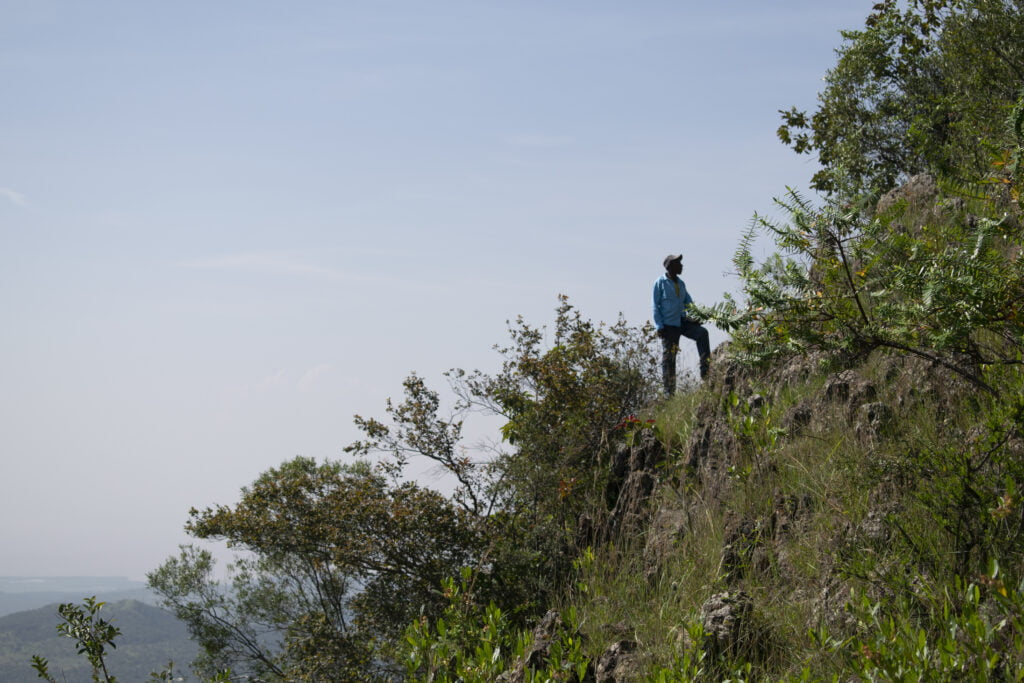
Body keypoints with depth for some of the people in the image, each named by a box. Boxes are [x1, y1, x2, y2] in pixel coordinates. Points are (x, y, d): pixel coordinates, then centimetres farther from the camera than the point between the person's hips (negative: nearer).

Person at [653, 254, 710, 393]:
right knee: (668, 357, -3)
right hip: (669, 326, -5)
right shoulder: (660, 283, -3)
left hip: (682, 322, 5)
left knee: (702, 332, -20)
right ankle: (669, 391, 3)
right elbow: (656, 306, -5)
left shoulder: (681, 283, 15)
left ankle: (705, 370, -18)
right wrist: (659, 326, -14)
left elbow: (688, 302, 19)